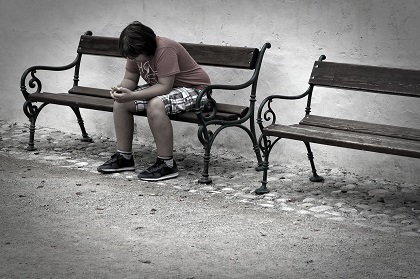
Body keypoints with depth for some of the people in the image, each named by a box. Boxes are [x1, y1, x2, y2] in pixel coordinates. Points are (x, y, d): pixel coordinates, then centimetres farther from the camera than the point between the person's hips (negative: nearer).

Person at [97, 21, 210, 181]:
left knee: (155, 105, -37)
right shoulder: (137, 53, -5)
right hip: (161, 88, 9)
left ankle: (167, 164, -26)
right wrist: (121, 89, -20)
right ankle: (124, 157, 9)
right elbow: (130, 79, 5)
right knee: (120, 102, -1)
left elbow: (165, 87, -33)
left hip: (194, 90, -9)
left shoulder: (166, 50, -30)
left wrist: (132, 95, -38)